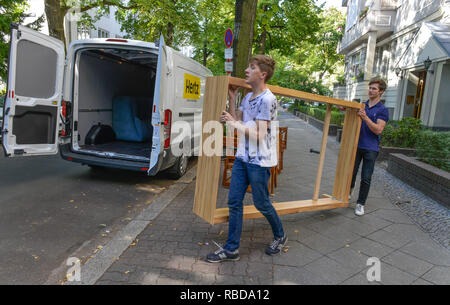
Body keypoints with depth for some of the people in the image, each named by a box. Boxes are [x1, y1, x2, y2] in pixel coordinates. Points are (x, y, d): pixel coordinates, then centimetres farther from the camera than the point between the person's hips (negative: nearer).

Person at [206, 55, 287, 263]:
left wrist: (234, 124, -17)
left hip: (259, 161, -8)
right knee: (234, 202, 7)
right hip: (242, 158, 8)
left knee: (261, 203, 7)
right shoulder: (248, 97, 12)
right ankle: (231, 249, 17)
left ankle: (280, 237, 34)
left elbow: (259, 134, -20)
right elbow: (236, 119, 14)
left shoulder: (267, 99, -16)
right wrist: (232, 98, 8)